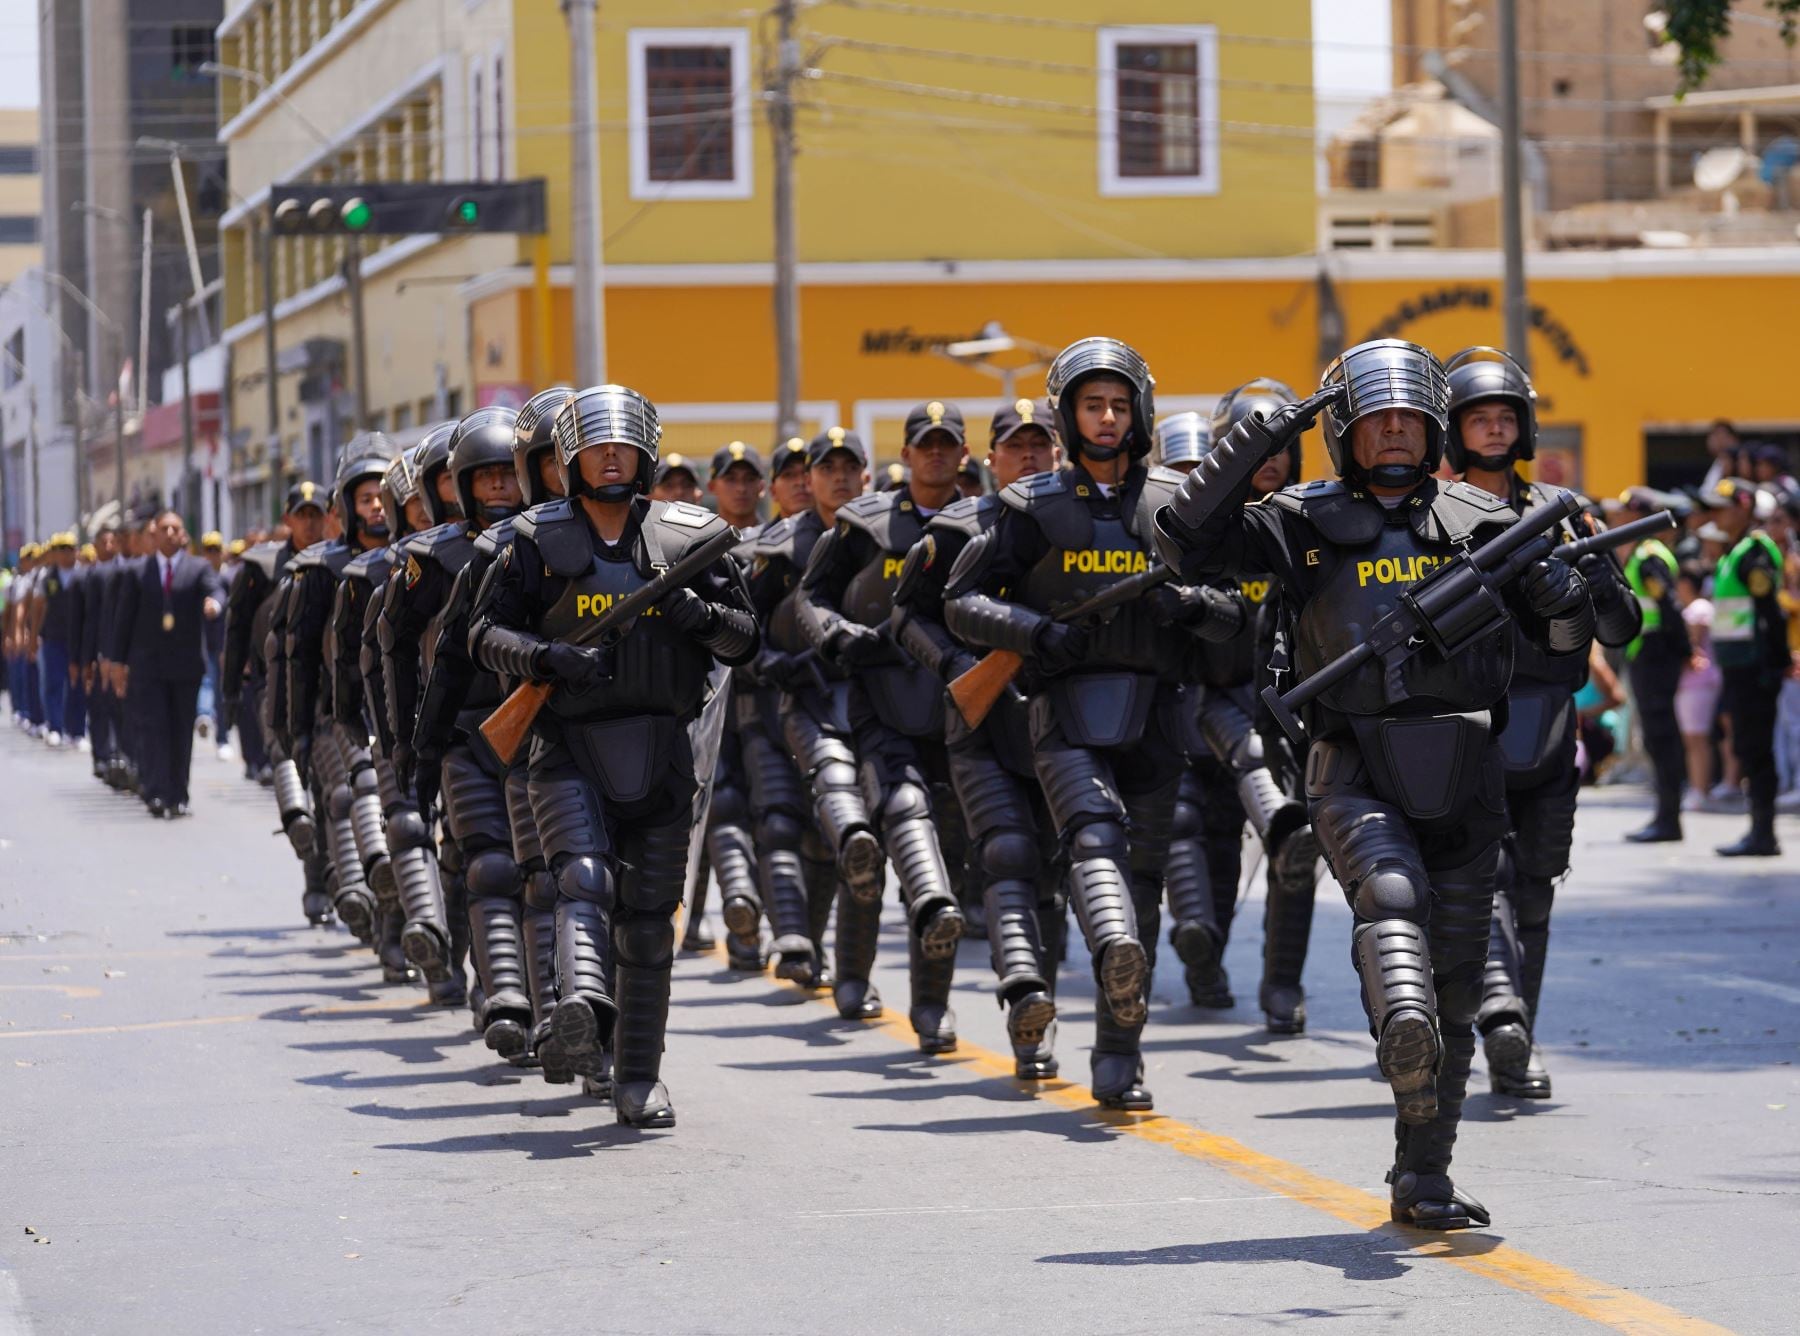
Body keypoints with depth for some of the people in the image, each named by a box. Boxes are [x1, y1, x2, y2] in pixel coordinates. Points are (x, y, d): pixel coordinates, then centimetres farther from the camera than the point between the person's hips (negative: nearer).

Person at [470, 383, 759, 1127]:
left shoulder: (689, 535, 7)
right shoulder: (540, 540, 5)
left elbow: (746, 638, 8)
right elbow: (486, 633, 4)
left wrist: (696, 612, -13)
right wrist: (549, 657, -15)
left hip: (660, 751, 2)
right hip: (568, 744, -2)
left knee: (649, 918, 5)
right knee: (583, 875, -26)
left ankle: (639, 1080, 12)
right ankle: (583, 1001, -47)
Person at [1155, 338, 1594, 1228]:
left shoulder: (1480, 520, 11)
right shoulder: (1307, 523, 5)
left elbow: (1566, 636, 14)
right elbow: (1185, 540, -5)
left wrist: (1565, 587, -10)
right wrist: (1257, 439, -11)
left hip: (1463, 782, 3)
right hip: (1357, 780, -3)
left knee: (1455, 984, 6)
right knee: (1393, 901, -33)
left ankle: (1424, 1179, 14)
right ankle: (1403, 1026, -62)